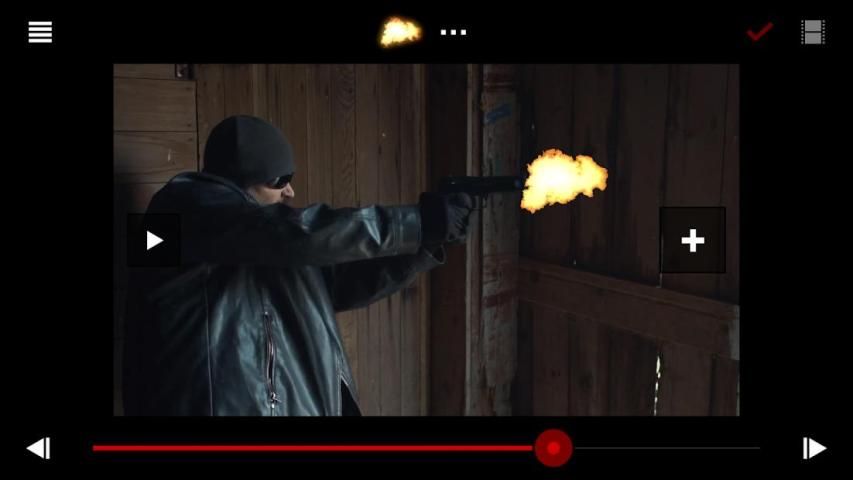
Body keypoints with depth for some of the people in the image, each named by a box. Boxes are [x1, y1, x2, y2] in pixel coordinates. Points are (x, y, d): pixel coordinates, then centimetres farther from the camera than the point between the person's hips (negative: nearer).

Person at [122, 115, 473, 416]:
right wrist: (421, 222, -20)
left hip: (289, 405, 8)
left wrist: (426, 243, 2)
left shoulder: (269, 248, 16)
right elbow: (296, 233, -22)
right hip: (223, 405, -8)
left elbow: (345, 282, 15)